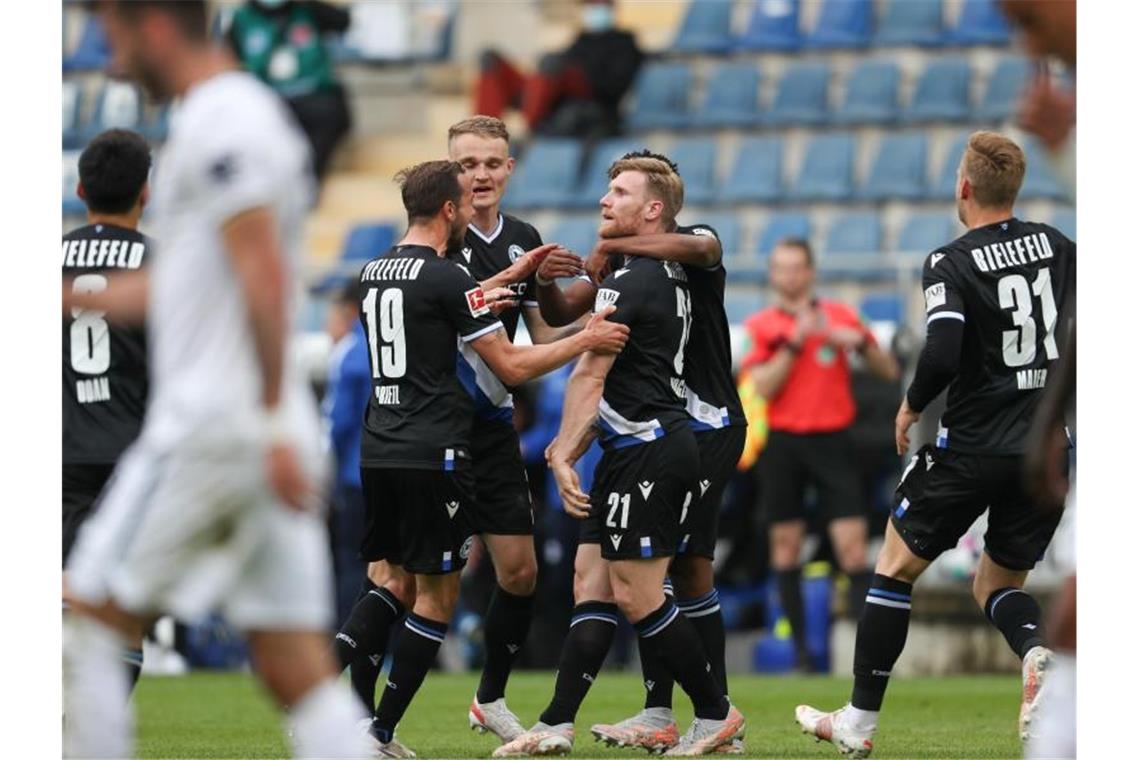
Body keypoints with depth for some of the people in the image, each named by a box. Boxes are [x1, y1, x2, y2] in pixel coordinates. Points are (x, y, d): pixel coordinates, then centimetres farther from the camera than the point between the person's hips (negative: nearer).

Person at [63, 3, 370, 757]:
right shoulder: (259, 114, 19)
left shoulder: (218, 123, -11)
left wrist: (274, 421, -24)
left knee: (91, 618, 0)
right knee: (293, 663, 3)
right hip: (261, 433, 9)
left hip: (209, 421, -9)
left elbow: (263, 273, -20)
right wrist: (102, 297, 37)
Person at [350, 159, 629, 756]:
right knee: (438, 594, 2)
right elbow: (512, 367, -10)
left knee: (400, 581, 19)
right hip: (432, 454, -8)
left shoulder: (375, 272, 10)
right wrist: (586, 341, 0)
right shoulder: (445, 278, -12)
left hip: (379, 451, 8)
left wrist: (482, 300, 32)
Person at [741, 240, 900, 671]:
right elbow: (761, 388, -7)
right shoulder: (759, 327, 6)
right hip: (781, 442, 1)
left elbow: (889, 372, 7)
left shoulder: (839, 316, 7)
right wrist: (794, 342, -13)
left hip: (831, 440, -1)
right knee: (785, 547, 2)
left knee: (852, 546, -9)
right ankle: (799, 647, 8)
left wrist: (860, 343, -10)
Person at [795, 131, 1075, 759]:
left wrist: (912, 406, -5)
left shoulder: (950, 265, -11)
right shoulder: (1054, 246, 5)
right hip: (1048, 449, 5)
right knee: (996, 585, 18)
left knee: (896, 566, 12)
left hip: (972, 446, -5)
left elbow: (942, 354, -23)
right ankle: (1036, 653, -17)